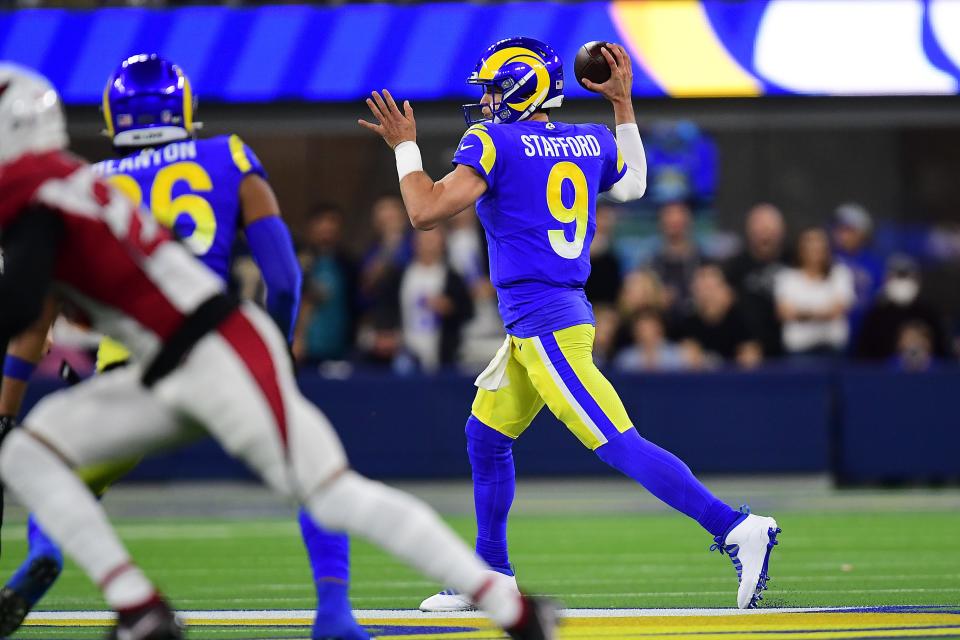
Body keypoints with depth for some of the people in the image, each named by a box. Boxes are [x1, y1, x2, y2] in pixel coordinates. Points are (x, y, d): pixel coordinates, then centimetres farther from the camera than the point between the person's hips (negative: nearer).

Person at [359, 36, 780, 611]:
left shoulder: (495, 144, -11)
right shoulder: (592, 142, 10)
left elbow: (426, 211, -17)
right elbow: (633, 187, 32)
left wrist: (405, 147, -1)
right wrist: (622, 103, 32)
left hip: (545, 328, -9)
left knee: (619, 445, -15)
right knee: (487, 437, 21)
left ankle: (736, 527, -23)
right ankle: (492, 575, 29)